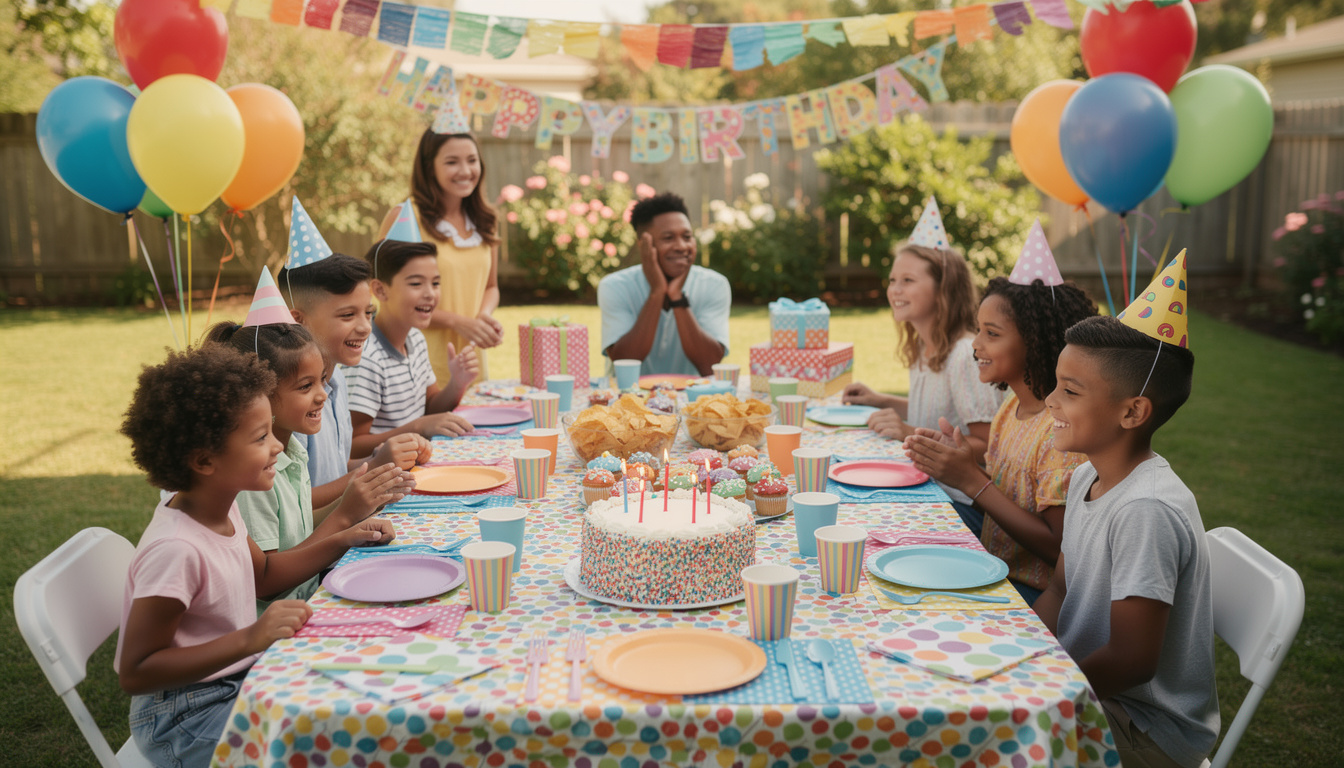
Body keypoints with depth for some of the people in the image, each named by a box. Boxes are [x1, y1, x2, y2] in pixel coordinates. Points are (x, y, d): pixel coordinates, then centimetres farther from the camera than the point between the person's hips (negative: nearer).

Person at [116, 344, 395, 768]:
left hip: (238, 678, 8)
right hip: (185, 719, -8)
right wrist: (249, 639, -33)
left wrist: (342, 541, 5)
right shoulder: (176, 550, -29)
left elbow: (263, 575, 17)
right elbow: (135, 673, -25)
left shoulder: (220, 508, -3)